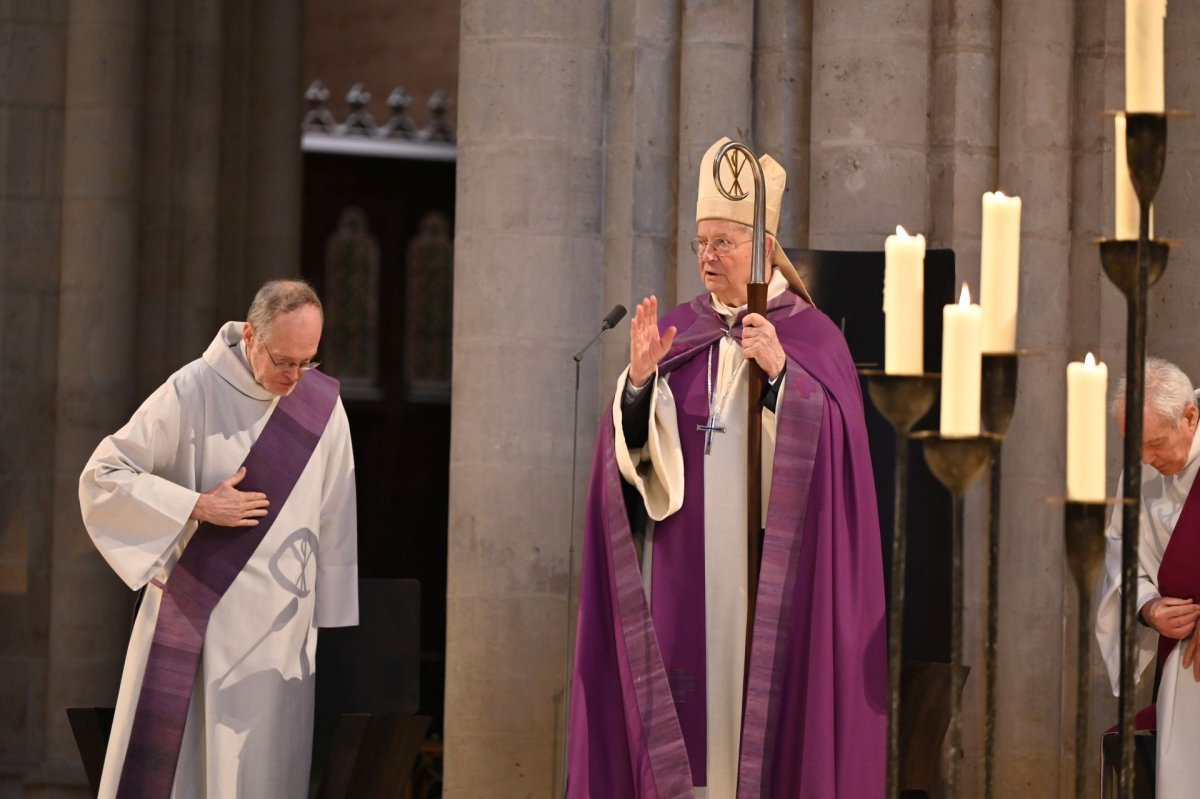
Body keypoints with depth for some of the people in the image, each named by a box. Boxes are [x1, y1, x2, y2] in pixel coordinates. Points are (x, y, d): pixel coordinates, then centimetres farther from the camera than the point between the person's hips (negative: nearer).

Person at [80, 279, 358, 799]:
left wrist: (332, 619, 6)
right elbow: (102, 476, -8)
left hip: (278, 621, 2)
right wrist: (198, 506, -15)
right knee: (164, 757, 0)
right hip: (196, 614, -2)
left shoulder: (322, 405, 0)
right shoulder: (193, 392, -10)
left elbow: (334, 521, 6)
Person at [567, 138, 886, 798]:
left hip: (769, 571, -3)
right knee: (684, 710, 0)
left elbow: (830, 448, -12)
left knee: (762, 696, -5)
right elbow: (635, 451, 4)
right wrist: (638, 379, -14)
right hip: (682, 569, 3)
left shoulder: (812, 337, 0)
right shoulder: (675, 333, 10)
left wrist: (780, 371, -24)